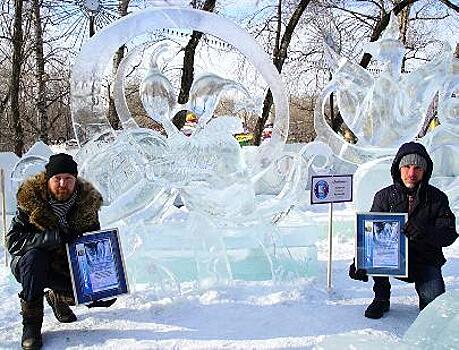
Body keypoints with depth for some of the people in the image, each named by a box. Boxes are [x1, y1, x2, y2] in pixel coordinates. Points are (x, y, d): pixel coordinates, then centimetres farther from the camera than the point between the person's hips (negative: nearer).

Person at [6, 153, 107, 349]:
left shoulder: (87, 201, -9)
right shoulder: (30, 200, -18)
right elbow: (13, 241, -24)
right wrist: (53, 237, -36)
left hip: (71, 267, 3)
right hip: (32, 267, -3)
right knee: (34, 256, -37)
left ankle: (57, 297, 16)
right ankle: (31, 322, -18)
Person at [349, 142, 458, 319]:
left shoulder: (437, 198, -4)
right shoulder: (384, 196, -3)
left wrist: (424, 232, -32)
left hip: (426, 260, -1)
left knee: (434, 299, -26)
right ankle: (382, 297, -3)